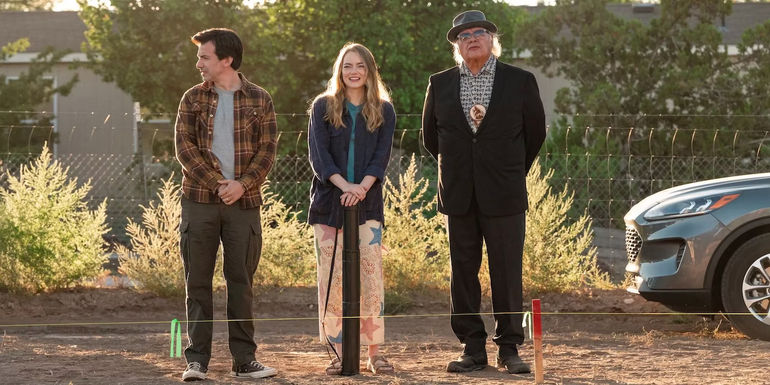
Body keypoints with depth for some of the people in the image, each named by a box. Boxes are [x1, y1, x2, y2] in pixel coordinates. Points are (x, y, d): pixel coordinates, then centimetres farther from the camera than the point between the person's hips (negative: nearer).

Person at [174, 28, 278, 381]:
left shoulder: (259, 100, 5)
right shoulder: (193, 99, 7)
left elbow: (267, 149, 0)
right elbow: (184, 145, -2)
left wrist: (242, 184, -15)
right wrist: (217, 183, -13)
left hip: (244, 202, 0)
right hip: (199, 201, 1)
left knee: (241, 282, 3)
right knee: (198, 282, 1)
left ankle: (244, 359, 8)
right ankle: (197, 360, 3)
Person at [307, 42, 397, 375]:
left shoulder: (384, 111, 9)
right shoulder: (323, 107, 6)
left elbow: (381, 156, 0)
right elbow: (319, 155, -4)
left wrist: (363, 187, -17)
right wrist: (344, 185, -18)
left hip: (367, 205, 0)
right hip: (328, 203, 0)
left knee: (371, 278, -6)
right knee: (331, 279, -2)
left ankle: (374, 353, -1)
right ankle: (339, 353, 3)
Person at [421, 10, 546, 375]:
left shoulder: (520, 82, 1)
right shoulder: (440, 84, 7)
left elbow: (535, 133, 10)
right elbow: (430, 136, 18)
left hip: (503, 196, -2)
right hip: (459, 196, 2)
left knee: (507, 274, -2)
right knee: (463, 273, 4)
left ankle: (509, 350, 5)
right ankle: (473, 349, 10)